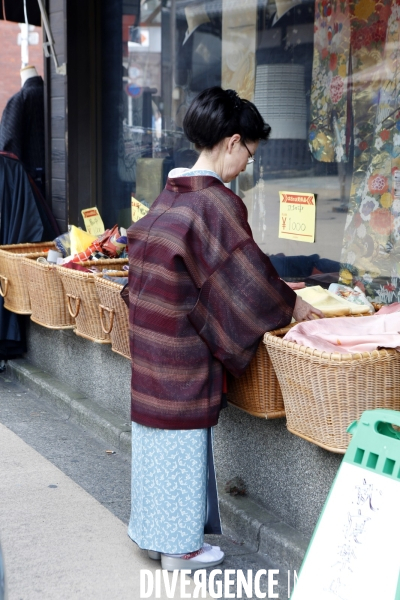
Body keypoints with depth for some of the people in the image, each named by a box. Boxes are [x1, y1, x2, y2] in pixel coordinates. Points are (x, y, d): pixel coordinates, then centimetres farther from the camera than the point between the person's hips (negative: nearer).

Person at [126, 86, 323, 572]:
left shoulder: (171, 194, 8)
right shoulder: (217, 202, -19)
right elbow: (246, 272, -18)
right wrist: (291, 304, -2)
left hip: (151, 332, 9)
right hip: (184, 344, -9)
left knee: (158, 428, 18)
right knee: (183, 432, 4)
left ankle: (152, 527, 33)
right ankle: (180, 545, 17)